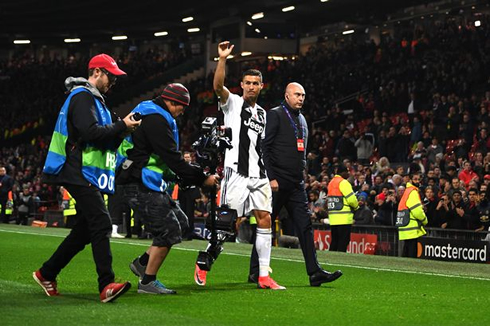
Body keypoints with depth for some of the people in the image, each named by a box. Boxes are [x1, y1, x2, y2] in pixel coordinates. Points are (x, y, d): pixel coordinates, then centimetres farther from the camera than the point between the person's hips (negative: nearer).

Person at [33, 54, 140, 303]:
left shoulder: (94, 100, 25)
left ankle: (47, 274, 23)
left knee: (85, 230, 13)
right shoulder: (83, 96, -9)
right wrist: (121, 127, -14)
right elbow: (90, 133, -22)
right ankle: (106, 286, -28)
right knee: (101, 224, -20)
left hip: (88, 177, 11)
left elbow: (104, 139, 23)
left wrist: (123, 127, 6)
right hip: (80, 174, -11)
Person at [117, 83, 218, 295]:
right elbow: (172, 159, -21)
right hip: (140, 185, -11)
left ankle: (143, 263, 15)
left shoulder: (153, 116, 19)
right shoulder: (155, 120, -17)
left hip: (149, 185, 11)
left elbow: (169, 156, 24)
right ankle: (147, 282, -3)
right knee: (168, 229, -10)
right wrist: (202, 179, -15)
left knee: (180, 223, 12)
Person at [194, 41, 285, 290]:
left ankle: (264, 276, 1)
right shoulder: (233, 103, 2)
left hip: (258, 175, 6)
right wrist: (222, 59, -30)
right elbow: (218, 86, -19)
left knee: (265, 219, -2)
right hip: (236, 173, -6)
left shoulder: (262, 114, 19)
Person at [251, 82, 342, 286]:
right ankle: (255, 271, 8)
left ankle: (314, 273, -5)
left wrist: (302, 174, 17)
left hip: (296, 183, 7)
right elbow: (264, 148, -11)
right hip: (277, 182, -7)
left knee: (305, 225, -1)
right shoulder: (275, 115, -5)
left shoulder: (302, 120, 19)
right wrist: (271, 178, -16)